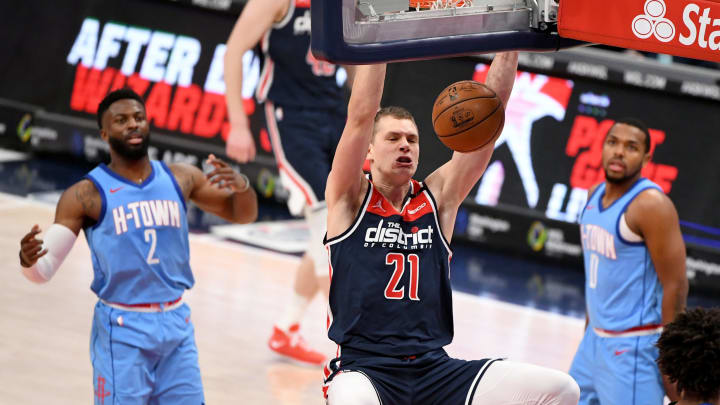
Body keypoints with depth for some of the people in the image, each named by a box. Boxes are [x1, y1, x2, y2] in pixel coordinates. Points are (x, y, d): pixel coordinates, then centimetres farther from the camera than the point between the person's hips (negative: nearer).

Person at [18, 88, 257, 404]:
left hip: (176, 323, 4)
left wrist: (241, 186, -10)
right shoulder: (87, 195, -9)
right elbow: (44, 269, -11)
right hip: (122, 331, -4)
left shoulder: (180, 179, 4)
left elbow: (242, 214, 13)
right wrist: (28, 260, -36)